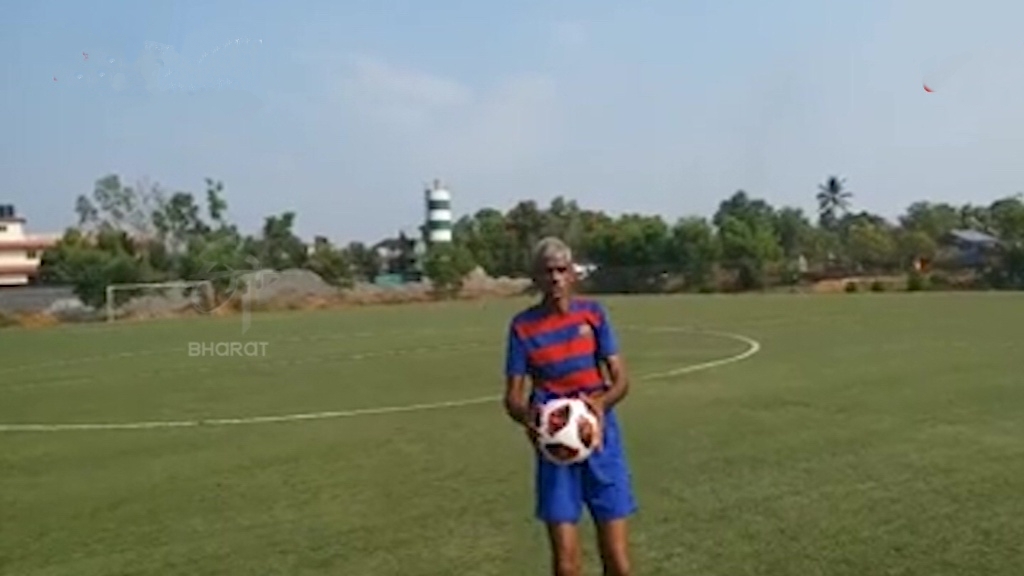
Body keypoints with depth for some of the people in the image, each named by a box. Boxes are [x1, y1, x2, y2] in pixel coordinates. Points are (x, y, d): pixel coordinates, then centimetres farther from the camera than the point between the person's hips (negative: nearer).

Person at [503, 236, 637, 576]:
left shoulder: (593, 313, 2)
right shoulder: (523, 326, -1)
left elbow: (621, 379, 2)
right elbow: (512, 395, 0)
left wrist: (601, 402, -19)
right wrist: (526, 415, -23)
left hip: (600, 441, 1)